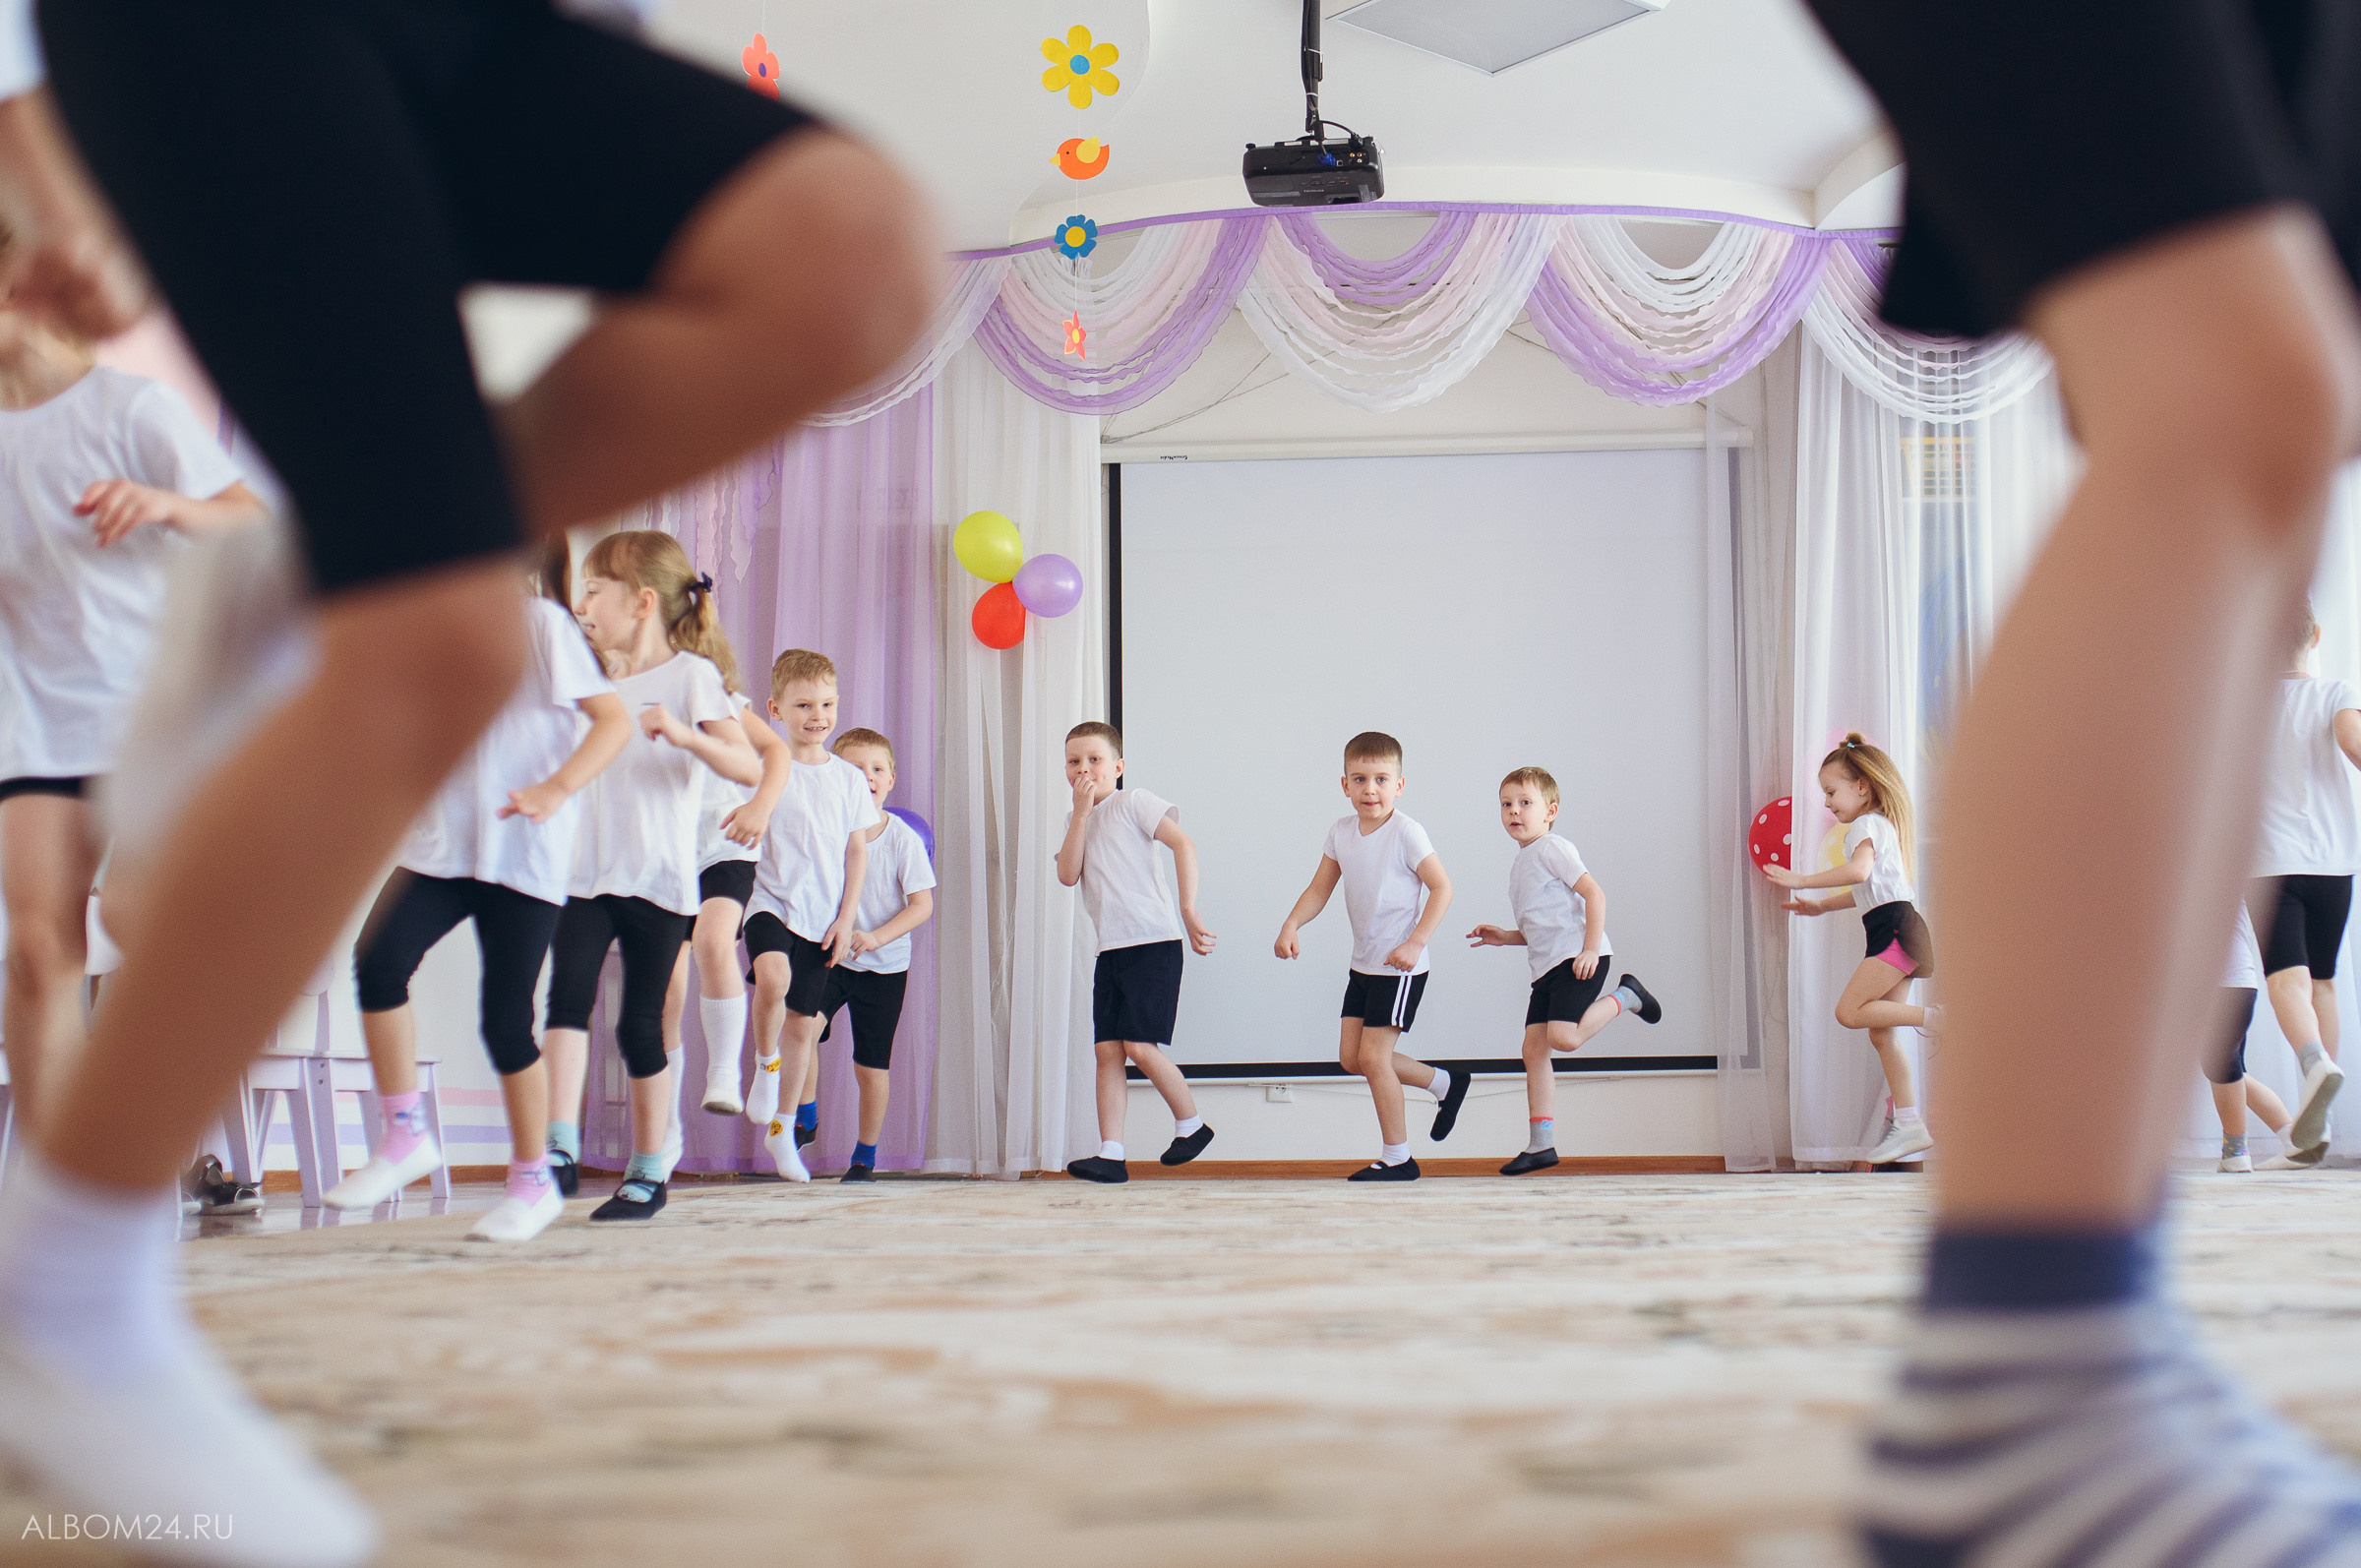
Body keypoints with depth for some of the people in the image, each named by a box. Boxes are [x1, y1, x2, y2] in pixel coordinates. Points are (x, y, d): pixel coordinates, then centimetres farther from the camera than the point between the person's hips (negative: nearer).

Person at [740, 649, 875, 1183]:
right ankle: (766, 1064, -4)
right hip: (771, 902, -3)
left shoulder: (849, 778, 6)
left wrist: (846, 918, 0)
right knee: (773, 977, -33)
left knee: (803, 1023, 8)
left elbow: (857, 851, 8)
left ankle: (781, 1129, 25)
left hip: (823, 916, 3)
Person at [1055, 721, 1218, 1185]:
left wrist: (1188, 911, -19)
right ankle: (1110, 1155, -2)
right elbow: (1068, 875, 1)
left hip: (1153, 942, -7)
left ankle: (1191, 1124, 8)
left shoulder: (1133, 802, -1)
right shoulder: (1075, 819, 18)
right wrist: (1081, 812, -5)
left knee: (1140, 1046, -13)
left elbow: (1184, 845, -11)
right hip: (1110, 950, 7)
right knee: (1107, 1050, 0)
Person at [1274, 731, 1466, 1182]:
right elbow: (1319, 890, 8)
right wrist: (1290, 927, -9)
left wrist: (1415, 943, -24)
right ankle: (1444, 1084, 27)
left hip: (1400, 965, -8)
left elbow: (1441, 887, -16)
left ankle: (1397, 1158, 6)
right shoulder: (1342, 833, 4)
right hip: (1363, 962, 8)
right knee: (1352, 1057, 8)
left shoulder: (1405, 832, -16)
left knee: (1373, 1056, -8)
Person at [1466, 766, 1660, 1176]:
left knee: (1563, 1036, -24)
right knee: (1533, 1046, 1)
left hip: (1576, 959, -9)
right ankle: (1541, 1144, 1)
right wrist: (1504, 937, 17)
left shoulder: (1552, 848, -4)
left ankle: (1625, 996, 2)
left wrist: (1591, 949, -20)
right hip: (1547, 966, 9)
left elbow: (1594, 893, -13)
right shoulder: (1519, 864, 24)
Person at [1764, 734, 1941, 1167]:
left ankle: (1931, 1017, -13)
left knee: (1850, 1011, -16)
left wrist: (1802, 880, -23)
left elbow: (1859, 871, -27)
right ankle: (1910, 1126, 5)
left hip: (1895, 928, -10)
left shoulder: (1866, 824, -7)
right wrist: (1821, 905, 32)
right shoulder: (1881, 826, 24)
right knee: (1880, 1034, 6)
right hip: (1894, 934, 10)